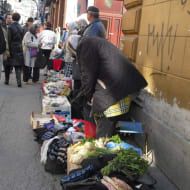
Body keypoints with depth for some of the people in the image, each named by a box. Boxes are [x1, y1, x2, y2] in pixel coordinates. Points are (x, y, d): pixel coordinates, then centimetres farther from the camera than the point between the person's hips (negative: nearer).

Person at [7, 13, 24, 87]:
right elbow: (22, 39, 4)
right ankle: (19, 82, -2)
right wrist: (19, 45, 10)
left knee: (8, 65, 12)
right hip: (19, 49, 3)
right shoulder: (21, 28, 2)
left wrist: (8, 50, -9)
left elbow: (9, 40, -13)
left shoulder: (10, 27, -11)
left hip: (12, 48, -3)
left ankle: (7, 80, 21)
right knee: (18, 66, 5)